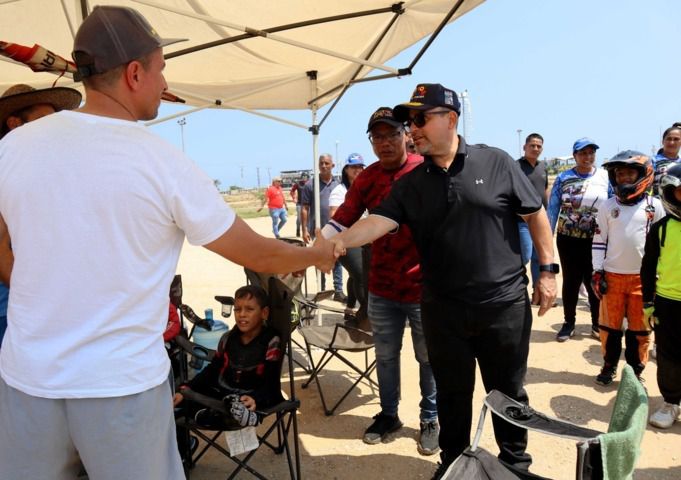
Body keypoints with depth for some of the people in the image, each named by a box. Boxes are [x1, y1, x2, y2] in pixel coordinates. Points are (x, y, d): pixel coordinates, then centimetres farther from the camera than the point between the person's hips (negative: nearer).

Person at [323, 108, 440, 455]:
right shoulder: (366, 179, 2)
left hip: (423, 287, -3)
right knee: (385, 356, 18)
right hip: (381, 289, 4)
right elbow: (341, 221, -3)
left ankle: (429, 420, 34)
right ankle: (388, 414, 38)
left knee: (428, 358, 13)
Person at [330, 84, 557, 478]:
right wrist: (341, 240, -30)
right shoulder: (411, 184, 2)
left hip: (505, 304, -2)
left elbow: (535, 215, 2)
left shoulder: (496, 162, -4)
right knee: (453, 393, 17)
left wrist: (548, 269, -2)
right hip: (443, 309, 2)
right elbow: (379, 220, -12)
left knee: (508, 391, 15)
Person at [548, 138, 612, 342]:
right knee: (570, 281, 9)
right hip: (568, 239, 0)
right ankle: (569, 323, 22)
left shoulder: (606, 177, 0)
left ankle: (597, 324, 25)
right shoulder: (563, 178, -1)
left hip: (596, 240, 0)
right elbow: (553, 209, 0)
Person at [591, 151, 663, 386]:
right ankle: (609, 366, 25)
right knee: (610, 325, 9)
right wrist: (597, 272, -2)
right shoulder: (608, 206, 1)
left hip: (643, 276, 0)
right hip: (612, 275, 0)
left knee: (640, 327, 8)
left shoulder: (654, 206, 1)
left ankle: (635, 371, 22)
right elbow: (599, 240, 2)